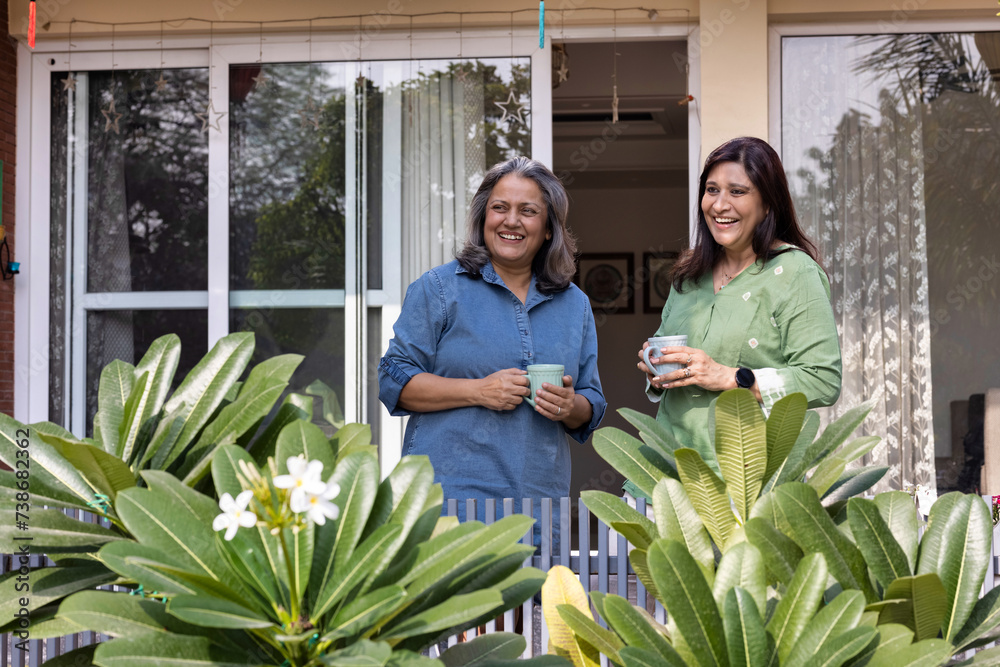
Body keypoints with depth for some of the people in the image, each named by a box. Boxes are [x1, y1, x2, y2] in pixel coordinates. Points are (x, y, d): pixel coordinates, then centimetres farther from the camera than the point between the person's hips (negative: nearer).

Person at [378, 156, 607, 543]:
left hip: (541, 498, 4)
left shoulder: (575, 304, 15)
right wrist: (478, 391, -13)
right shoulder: (439, 289, 3)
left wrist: (571, 407, -5)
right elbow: (393, 380, -2)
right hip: (450, 492, -3)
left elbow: (592, 406, 19)